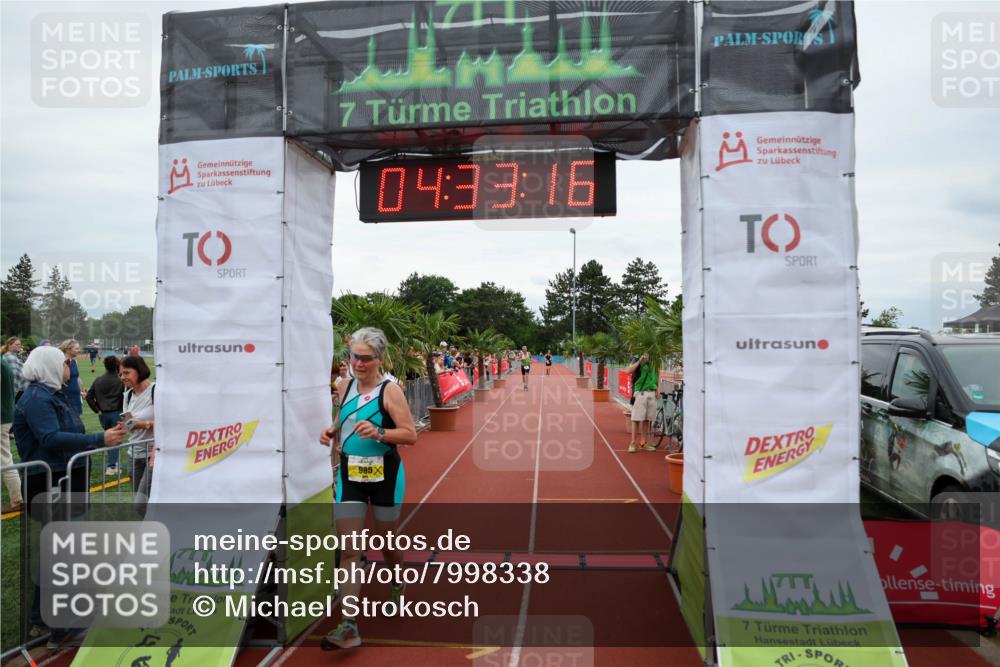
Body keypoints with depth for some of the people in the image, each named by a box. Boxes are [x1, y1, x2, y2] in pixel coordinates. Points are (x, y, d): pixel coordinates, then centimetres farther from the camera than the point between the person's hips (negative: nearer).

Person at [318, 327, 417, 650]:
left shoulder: (390, 391, -13)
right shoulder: (347, 387, 4)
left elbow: (410, 434, -16)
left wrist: (378, 433, -31)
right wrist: (332, 433, 0)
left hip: (384, 475, -4)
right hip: (349, 475, 4)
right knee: (348, 550, -3)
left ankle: (397, 585, 48)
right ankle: (349, 626, 0)